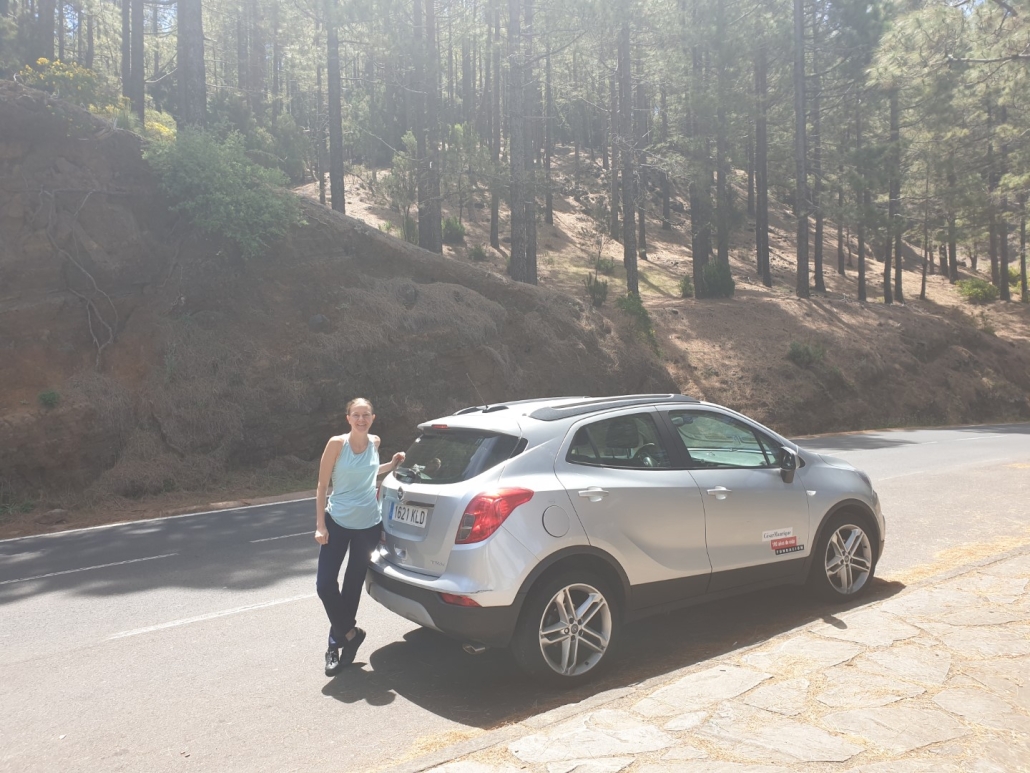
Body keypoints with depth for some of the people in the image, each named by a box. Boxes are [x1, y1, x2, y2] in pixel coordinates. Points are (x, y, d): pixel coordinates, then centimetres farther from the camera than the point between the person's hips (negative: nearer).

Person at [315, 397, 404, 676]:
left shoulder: (375, 442, 0)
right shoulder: (337, 443, -12)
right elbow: (322, 486, -8)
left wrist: (392, 465, 4)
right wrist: (320, 525, -13)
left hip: (368, 525, 2)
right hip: (337, 522, -2)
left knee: (353, 586, 10)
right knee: (325, 584, -6)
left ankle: (337, 641, 26)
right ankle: (349, 633, 15)